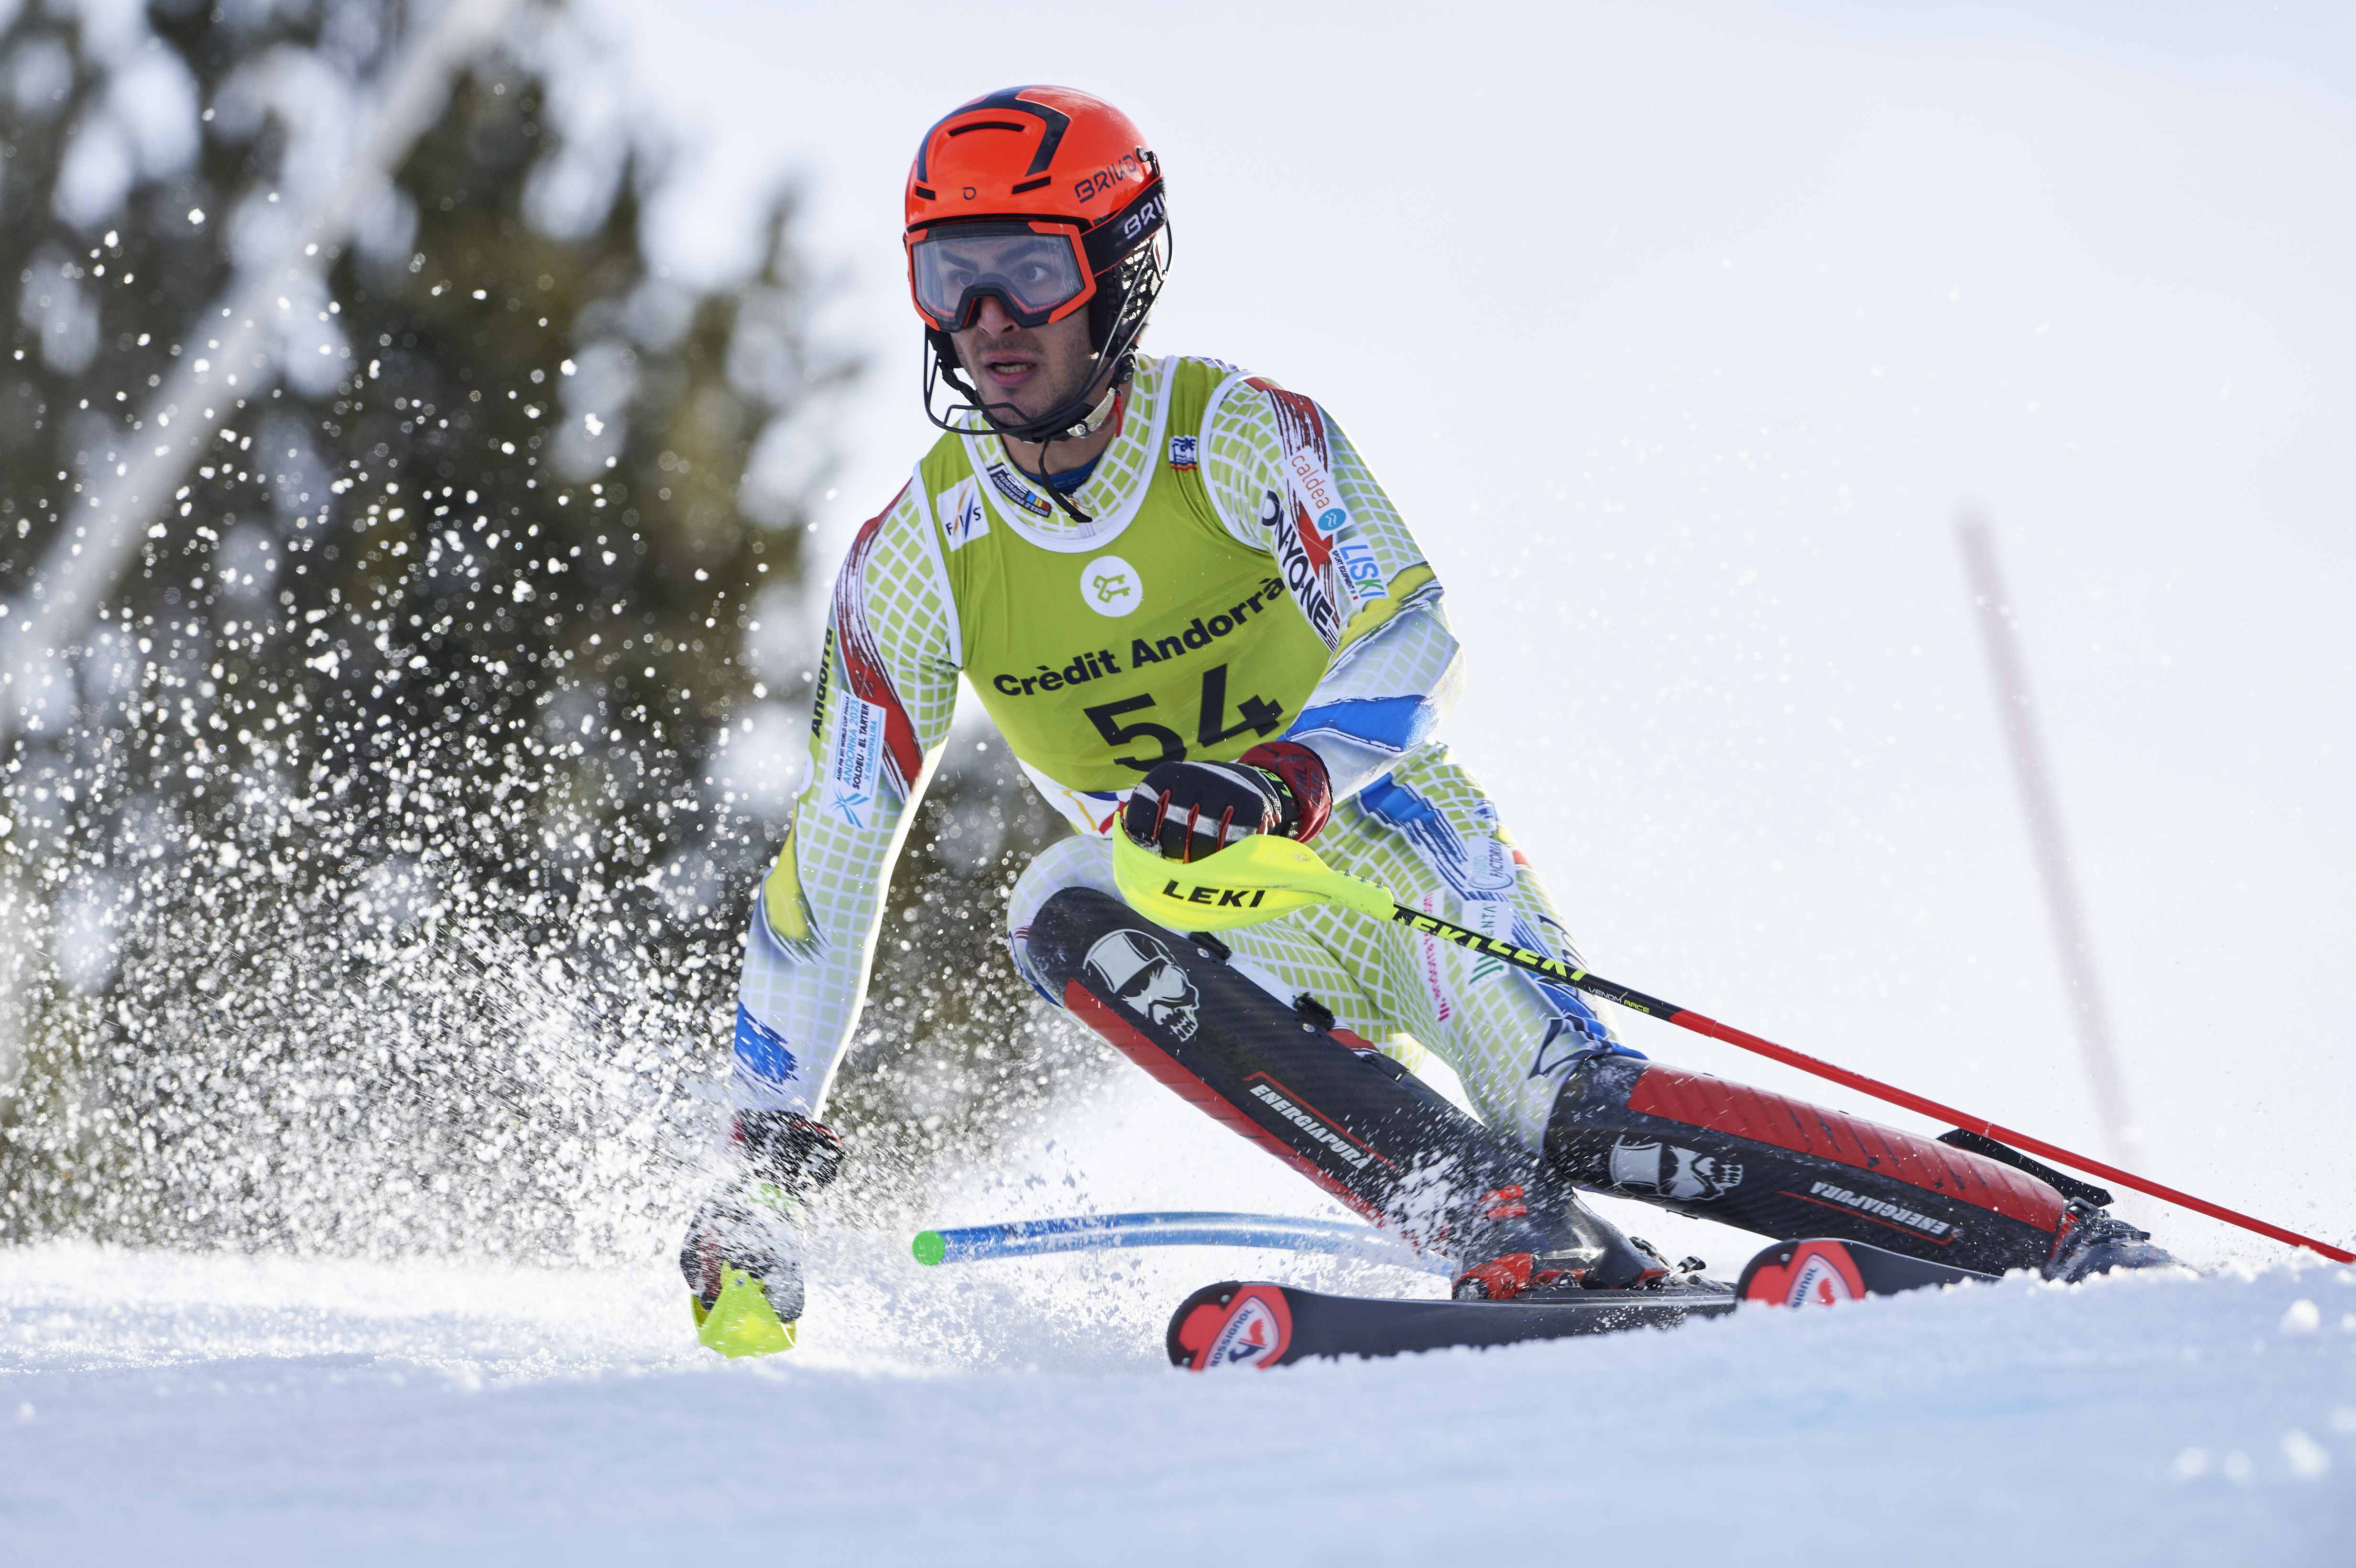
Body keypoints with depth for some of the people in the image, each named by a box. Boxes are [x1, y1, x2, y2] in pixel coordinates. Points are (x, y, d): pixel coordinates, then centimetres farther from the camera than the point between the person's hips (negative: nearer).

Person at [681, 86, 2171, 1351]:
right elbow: (831, 859, -1)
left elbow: (1413, 648, -24)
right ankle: (1512, 1232, -38)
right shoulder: (917, 557, -6)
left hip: (1390, 841, -3)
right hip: (1220, 927, 3)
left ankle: (2082, 1246, -21)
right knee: (1062, 907, -29)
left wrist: (1282, 782, -45)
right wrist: (773, 1155, -4)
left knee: (1575, 1109, -27)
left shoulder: (1240, 435, -14)